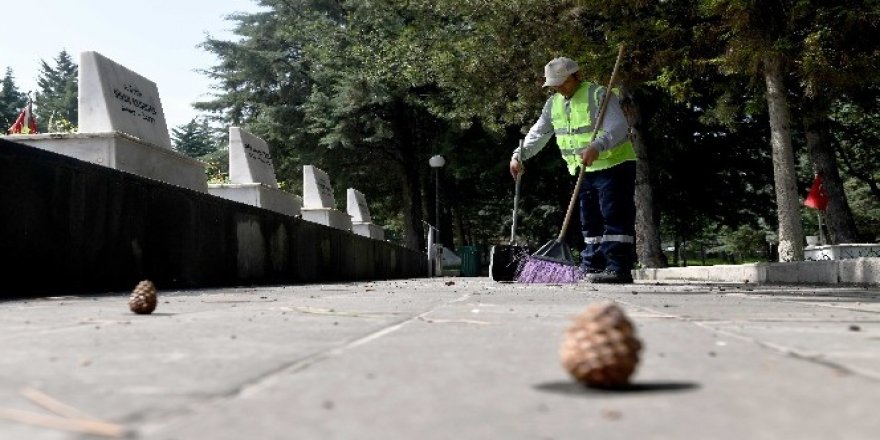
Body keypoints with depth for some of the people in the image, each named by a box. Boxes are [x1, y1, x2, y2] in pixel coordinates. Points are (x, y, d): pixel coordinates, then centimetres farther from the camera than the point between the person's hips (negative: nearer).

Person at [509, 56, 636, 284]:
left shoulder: (598, 95, -13)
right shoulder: (553, 103, 11)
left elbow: (618, 127, -24)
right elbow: (538, 134, 14)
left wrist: (597, 147, -40)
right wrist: (519, 155, 1)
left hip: (614, 165, -8)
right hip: (584, 171, 8)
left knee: (615, 216, -11)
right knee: (590, 220, 10)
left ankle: (619, 267, -12)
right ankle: (593, 267, 16)